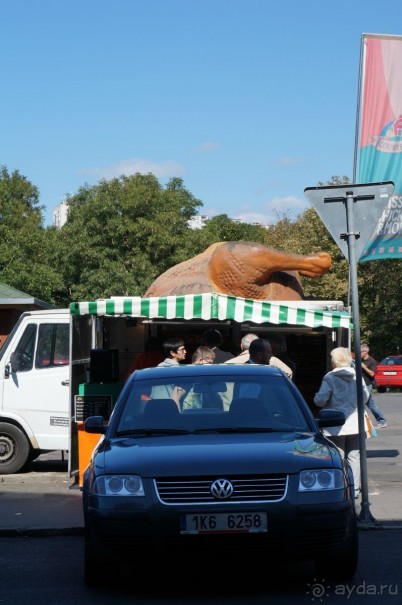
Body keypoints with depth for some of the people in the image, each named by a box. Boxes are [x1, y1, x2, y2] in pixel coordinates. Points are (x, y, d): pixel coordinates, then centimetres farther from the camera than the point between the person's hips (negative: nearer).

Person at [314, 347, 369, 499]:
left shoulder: (329, 378, -13)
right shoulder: (357, 376, 2)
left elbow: (320, 400, -18)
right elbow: (365, 397, 10)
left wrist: (316, 398, 4)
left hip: (336, 427, -4)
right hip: (355, 424, 4)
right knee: (354, 457, 12)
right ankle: (354, 489, 14)